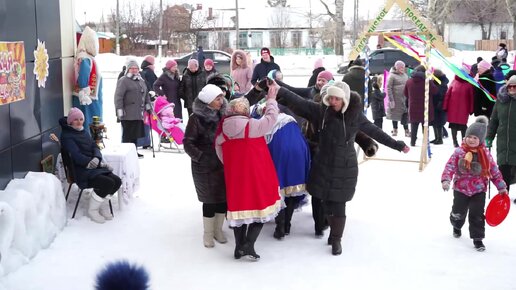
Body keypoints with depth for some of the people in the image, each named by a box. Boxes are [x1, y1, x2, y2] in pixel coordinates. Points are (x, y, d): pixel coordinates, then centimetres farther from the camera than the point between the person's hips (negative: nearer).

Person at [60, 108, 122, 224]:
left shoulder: (84, 132, 19)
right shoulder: (66, 136, -6)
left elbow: (95, 147, 12)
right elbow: (76, 156, -16)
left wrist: (97, 158, -13)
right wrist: (100, 163, -18)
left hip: (95, 166, 7)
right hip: (82, 170, -7)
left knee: (117, 181, -13)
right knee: (108, 183, -26)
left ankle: (103, 207, 7)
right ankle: (92, 210, -7)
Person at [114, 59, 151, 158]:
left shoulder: (141, 81, 20)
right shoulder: (123, 81, -6)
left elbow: (145, 95, 29)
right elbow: (118, 97, -13)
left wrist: (148, 106, 22)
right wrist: (120, 110, -18)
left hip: (138, 114, 8)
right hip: (128, 114, -8)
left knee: (136, 133, 12)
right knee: (127, 135, -6)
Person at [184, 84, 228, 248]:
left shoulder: (222, 115, 3)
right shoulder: (196, 118, -12)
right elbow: (188, 143, -10)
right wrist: (201, 157, -17)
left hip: (223, 164, 5)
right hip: (205, 167, -5)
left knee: (224, 197, 8)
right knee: (210, 199, 2)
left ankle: (218, 229, 27)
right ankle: (208, 233, 20)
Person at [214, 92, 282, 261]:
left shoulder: (222, 129, -1)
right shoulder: (251, 125, -16)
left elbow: (220, 153, 8)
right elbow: (270, 119, -5)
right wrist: (271, 100, 8)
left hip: (235, 176, 5)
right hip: (257, 174, -5)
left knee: (240, 207, 15)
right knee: (261, 207, 7)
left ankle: (239, 247, 19)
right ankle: (248, 244, -3)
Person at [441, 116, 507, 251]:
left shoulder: (485, 154, -4)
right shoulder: (459, 152, -11)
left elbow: (494, 171, 4)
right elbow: (450, 166, -17)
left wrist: (501, 187, 5)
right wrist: (446, 180, -33)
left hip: (479, 190, 0)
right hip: (461, 189, 0)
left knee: (477, 215, -5)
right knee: (458, 213, 13)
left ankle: (477, 239, 8)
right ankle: (457, 226, 46)